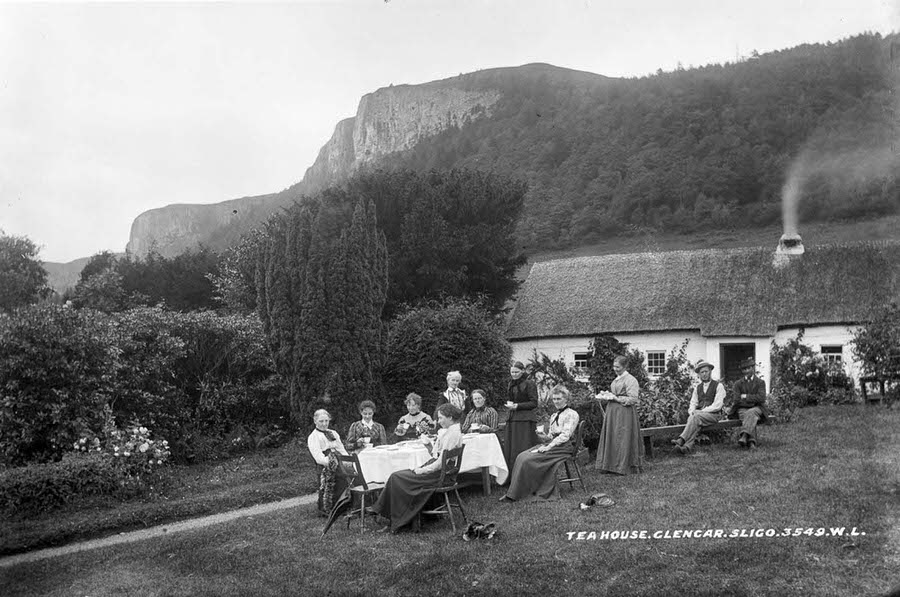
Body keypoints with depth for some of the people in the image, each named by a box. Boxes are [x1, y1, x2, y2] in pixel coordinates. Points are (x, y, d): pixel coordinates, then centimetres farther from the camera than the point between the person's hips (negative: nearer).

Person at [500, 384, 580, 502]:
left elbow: (565, 436, -13)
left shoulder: (572, 414, -3)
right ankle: (513, 493, -22)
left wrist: (548, 447, -18)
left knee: (528, 460, -24)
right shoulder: (554, 416, 24)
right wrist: (544, 436, 1)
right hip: (552, 445, 8)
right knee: (522, 457, -17)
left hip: (563, 447, -8)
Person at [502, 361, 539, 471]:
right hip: (511, 420, 7)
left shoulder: (529, 384, -5)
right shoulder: (511, 385, 17)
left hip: (525, 420, -7)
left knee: (523, 449, -8)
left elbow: (534, 403, -9)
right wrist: (508, 404, 5)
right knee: (509, 449, 4)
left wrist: (517, 406, -14)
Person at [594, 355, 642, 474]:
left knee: (622, 439, -5)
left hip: (625, 414, -8)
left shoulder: (630, 380, -9)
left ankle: (623, 467, 2)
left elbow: (633, 399, -16)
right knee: (610, 438, 6)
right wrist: (605, 396, 8)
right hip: (612, 412, 8)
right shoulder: (616, 380, 17)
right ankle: (610, 465, 11)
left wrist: (615, 398, -17)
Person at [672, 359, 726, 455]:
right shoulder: (697, 387, 20)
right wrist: (692, 412, -7)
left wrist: (701, 411, -14)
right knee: (694, 420, -31)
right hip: (698, 414, 4)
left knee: (696, 417, -34)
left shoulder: (718, 385, 2)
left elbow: (717, 406, -7)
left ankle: (681, 439, -46)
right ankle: (687, 446, -51)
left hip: (713, 414, -4)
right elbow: (693, 403, 16)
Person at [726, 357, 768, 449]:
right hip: (742, 409, 1)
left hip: (757, 409, -1)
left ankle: (744, 436, -54)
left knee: (750, 413, -36)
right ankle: (751, 441, -48)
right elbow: (735, 400, -3)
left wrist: (745, 396, -5)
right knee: (748, 417, -34)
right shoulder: (737, 384, 13)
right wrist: (753, 400, -5)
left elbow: (761, 398, -5)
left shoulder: (760, 382, 12)